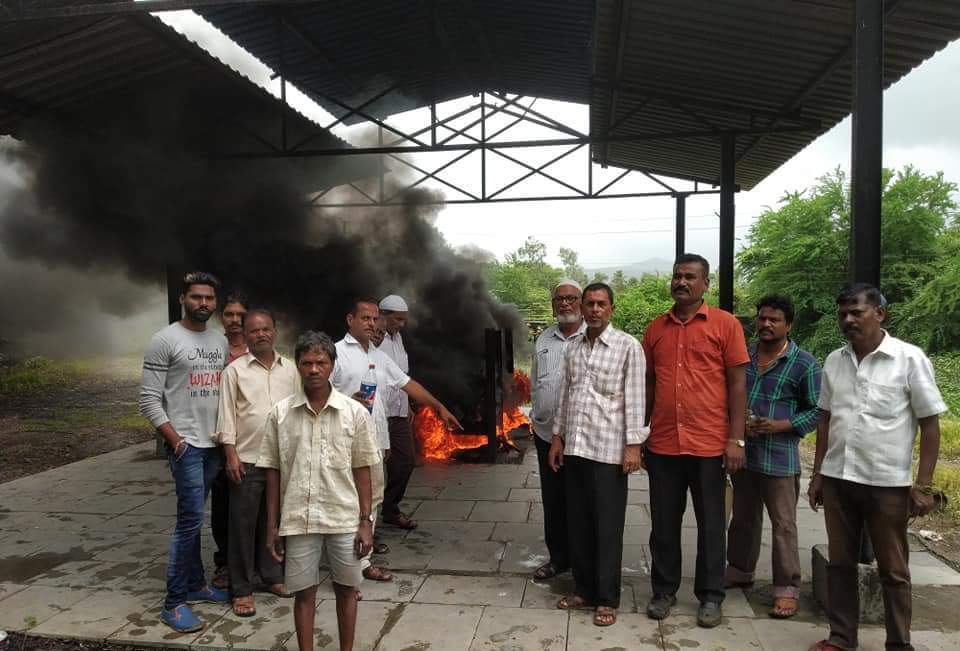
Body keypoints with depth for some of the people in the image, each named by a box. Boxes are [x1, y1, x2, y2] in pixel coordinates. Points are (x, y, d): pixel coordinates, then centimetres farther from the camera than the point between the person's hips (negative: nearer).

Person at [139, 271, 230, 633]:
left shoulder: (221, 342, 10)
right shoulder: (165, 340, -8)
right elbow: (149, 399, -10)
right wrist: (175, 440, -14)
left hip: (214, 444, 6)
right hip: (186, 445, -6)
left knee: (192, 518, 15)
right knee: (192, 518, -8)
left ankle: (196, 584, 25)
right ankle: (174, 603, 1)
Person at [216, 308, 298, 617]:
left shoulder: (290, 369, 6)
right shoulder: (235, 370, -4)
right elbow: (227, 415, -5)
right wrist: (231, 454, -10)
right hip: (248, 460, -3)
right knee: (243, 524, 4)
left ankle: (272, 576, 29)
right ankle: (242, 589, 15)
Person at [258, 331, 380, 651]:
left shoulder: (354, 412, -4)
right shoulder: (280, 413, -3)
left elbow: (362, 470, 0)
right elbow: (272, 472, 3)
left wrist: (365, 521, -2)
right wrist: (272, 526, 3)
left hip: (345, 518, 0)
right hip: (298, 519, 0)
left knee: (346, 589, 13)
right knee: (304, 592, 10)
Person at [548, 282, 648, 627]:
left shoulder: (628, 346, -5)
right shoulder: (573, 348, 11)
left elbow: (635, 398, -8)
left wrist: (633, 445, -12)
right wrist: (557, 438, 13)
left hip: (608, 449, -5)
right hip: (574, 447, 5)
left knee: (607, 526, 3)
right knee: (578, 523, 12)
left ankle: (607, 598, 15)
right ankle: (583, 589, 26)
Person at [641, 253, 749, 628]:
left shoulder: (725, 324, -2)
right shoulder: (655, 329, 8)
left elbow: (737, 383, -4)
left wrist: (736, 439, -8)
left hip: (709, 443, -3)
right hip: (662, 443, 3)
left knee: (710, 524, 10)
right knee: (664, 523, 11)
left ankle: (711, 596, 24)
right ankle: (664, 590, 26)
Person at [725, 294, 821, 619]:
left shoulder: (804, 364, -6)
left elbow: (817, 410, -4)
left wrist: (781, 426, -16)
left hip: (780, 456, -5)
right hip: (742, 452, 5)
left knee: (783, 525, 2)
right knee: (743, 518, 18)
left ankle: (786, 589, 14)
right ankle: (740, 571, 34)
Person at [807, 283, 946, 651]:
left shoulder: (910, 359, -7)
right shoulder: (834, 361, 5)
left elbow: (930, 424, -5)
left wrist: (923, 485, -9)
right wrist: (817, 474, 11)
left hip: (888, 483, -4)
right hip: (837, 479, 4)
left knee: (892, 570, 10)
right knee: (840, 563, 12)